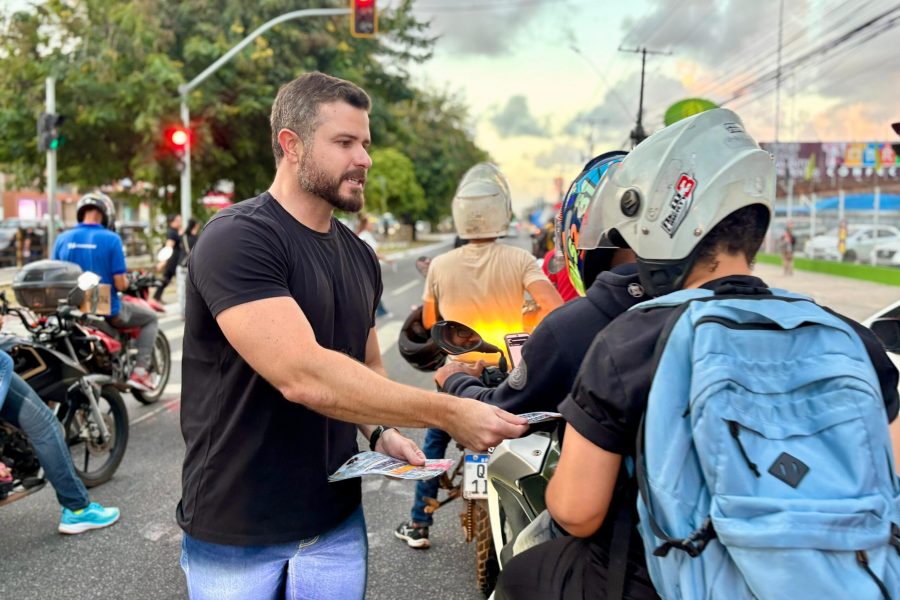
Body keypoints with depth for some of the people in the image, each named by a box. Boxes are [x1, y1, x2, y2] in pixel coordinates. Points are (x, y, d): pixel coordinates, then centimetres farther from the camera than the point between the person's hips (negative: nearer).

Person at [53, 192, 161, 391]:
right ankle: (140, 371, 5)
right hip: (106, 311, -5)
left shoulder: (62, 238, -1)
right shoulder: (111, 239, -14)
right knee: (150, 318, 18)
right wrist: (127, 281, 7)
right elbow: (120, 285, -15)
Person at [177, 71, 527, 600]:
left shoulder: (360, 257, 7)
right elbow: (302, 375, -30)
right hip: (236, 533, -6)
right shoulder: (237, 239, -19)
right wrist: (449, 413, -28)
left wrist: (381, 431, -3)